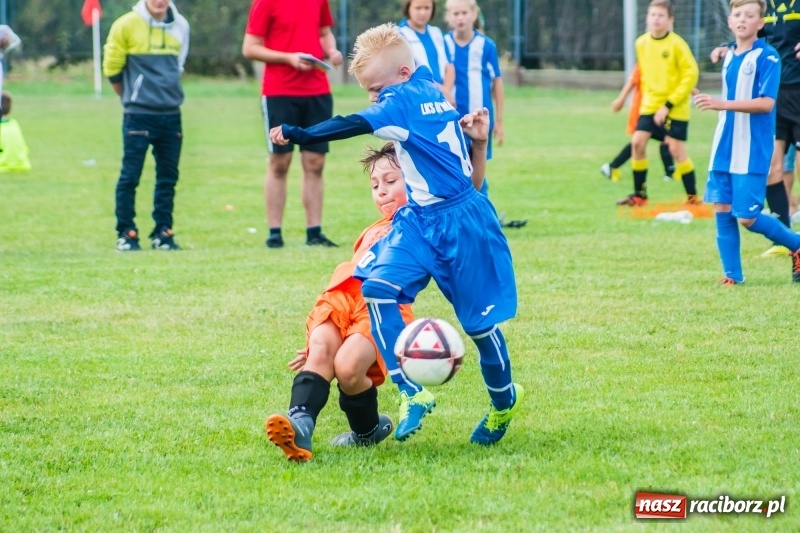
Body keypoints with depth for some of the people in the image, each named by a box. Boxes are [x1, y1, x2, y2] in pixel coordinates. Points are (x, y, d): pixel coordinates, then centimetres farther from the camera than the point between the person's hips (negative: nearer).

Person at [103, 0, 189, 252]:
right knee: (130, 176, -3)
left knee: (168, 177, 7)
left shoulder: (180, 26, 6)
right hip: (138, 115, -4)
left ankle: (163, 232, 14)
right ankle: (126, 233, 4)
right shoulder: (127, 25, -8)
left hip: (171, 115, 4)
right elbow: (112, 68, 1)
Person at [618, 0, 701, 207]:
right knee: (637, 142, -4)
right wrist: (647, 95, 10)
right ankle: (639, 194, 8)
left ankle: (693, 197, 7)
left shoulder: (676, 44, -15)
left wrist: (669, 104, -17)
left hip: (675, 108, -5)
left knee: (676, 149, -6)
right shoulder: (641, 43, 2)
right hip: (650, 105, 5)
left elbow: (691, 74, -15)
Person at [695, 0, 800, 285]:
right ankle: (733, 275, 9)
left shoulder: (767, 57, -11)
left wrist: (722, 103, -27)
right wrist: (710, 101, 9)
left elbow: (766, 103, -21)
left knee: (747, 217, -7)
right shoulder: (729, 57, 12)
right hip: (724, 148, 7)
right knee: (722, 209, 1)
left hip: (752, 152, -7)